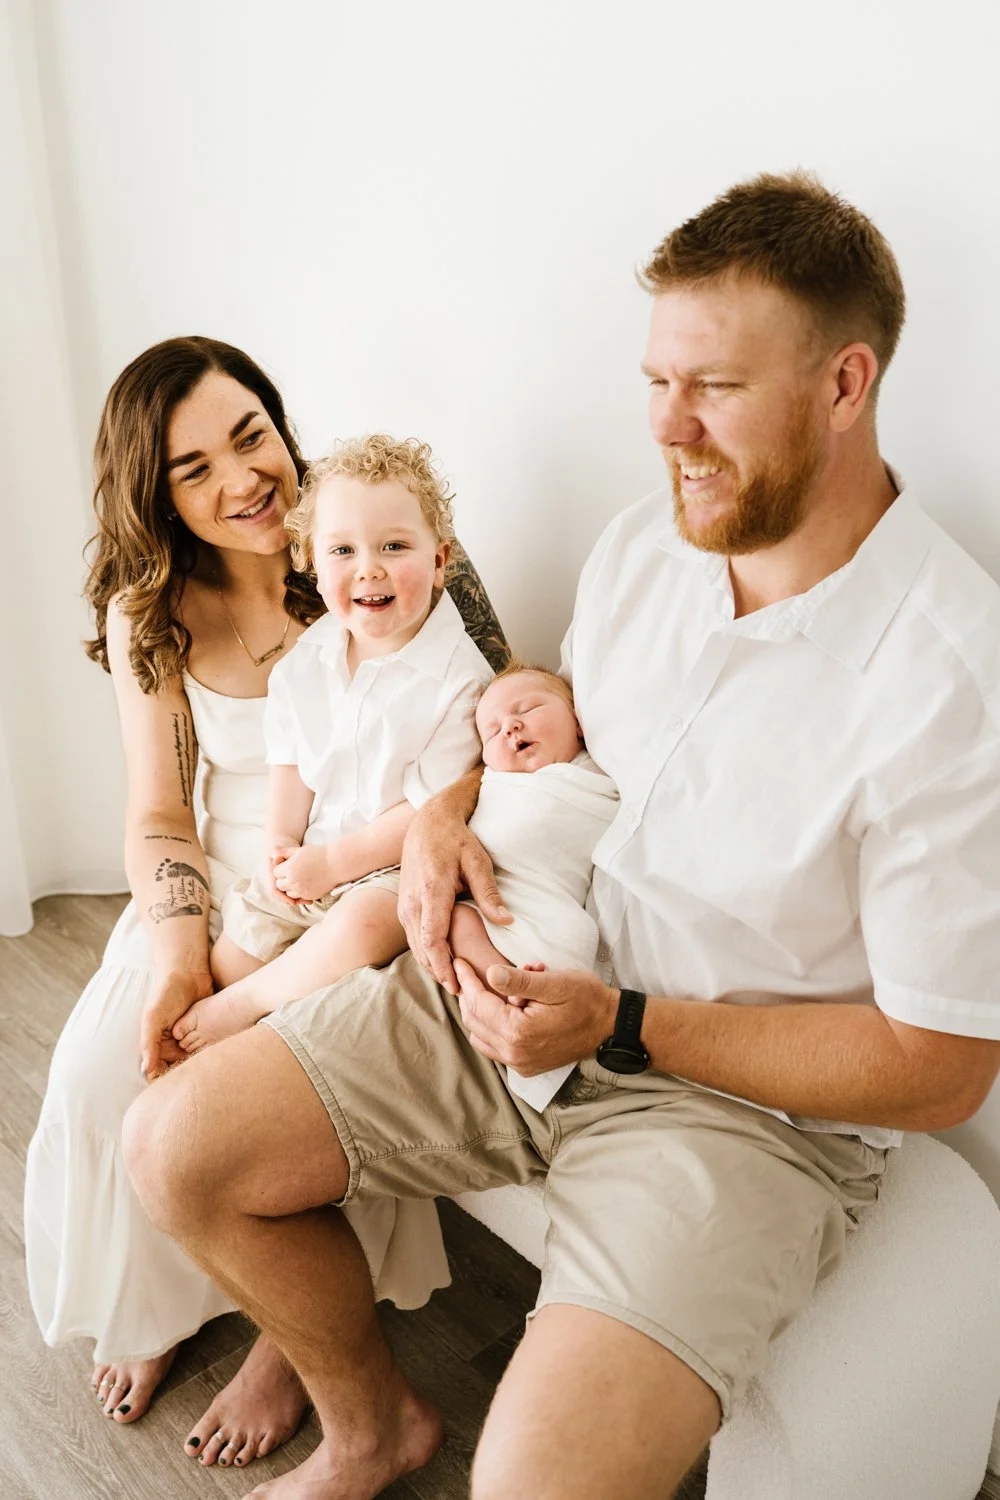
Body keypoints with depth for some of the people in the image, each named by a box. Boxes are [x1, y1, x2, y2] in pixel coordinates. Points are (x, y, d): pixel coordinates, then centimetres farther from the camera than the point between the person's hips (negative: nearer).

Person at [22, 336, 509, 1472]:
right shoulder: (147, 612, 0)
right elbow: (158, 813, -2)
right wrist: (178, 947, -21)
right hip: (223, 888, 3)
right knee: (100, 1070, -16)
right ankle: (149, 1300, 16)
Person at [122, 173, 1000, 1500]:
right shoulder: (640, 544, -1)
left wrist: (623, 1026, -19)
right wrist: (451, 807, -2)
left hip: (747, 1095, -5)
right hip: (526, 987, 6)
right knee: (176, 1144, -2)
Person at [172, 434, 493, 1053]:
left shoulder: (459, 676, -17)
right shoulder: (306, 659, 1)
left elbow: (432, 806, -18)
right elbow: (290, 760, 12)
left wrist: (333, 862, -18)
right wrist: (282, 845, -3)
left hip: (398, 866, -6)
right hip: (308, 859, 6)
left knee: (361, 926, -33)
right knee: (235, 942, 3)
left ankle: (244, 1004, -12)